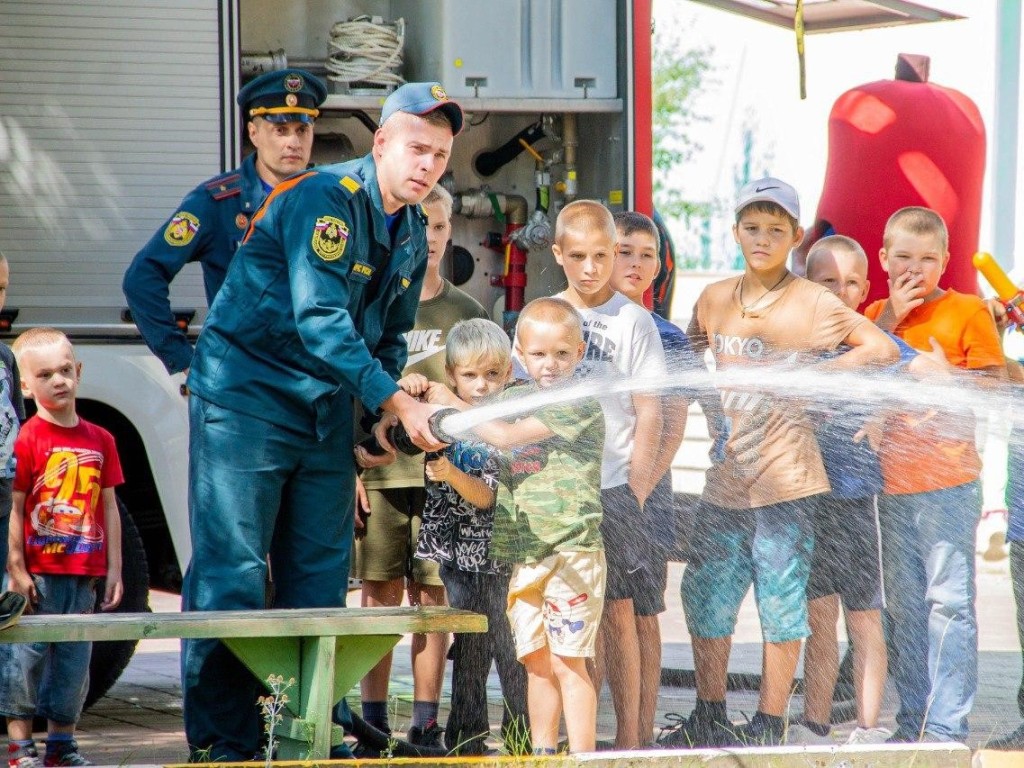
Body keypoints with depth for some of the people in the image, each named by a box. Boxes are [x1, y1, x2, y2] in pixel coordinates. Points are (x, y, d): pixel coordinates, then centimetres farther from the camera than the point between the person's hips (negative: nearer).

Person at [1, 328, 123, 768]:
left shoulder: (100, 440, 8)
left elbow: (109, 508, 12)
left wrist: (113, 569, 9)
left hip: (84, 575, 5)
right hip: (37, 573, -5)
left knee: (74, 658, 11)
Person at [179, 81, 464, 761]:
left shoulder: (413, 231, 10)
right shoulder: (324, 200, -18)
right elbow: (319, 318, -26)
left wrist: (380, 420, 6)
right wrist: (396, 402, -29)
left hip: (326, 410, 8)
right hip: (247, 394, -8)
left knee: (320, 578, 5)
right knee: (232, 573, -10)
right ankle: (224, 741, -10)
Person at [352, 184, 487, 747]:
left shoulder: (465, 313, 11)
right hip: (380, 468, -1)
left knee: (432, 595, 1)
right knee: (380, 593, 0)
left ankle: (425, 721, 6)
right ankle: (373, 718, 6)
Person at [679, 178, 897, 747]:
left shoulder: (812, 303, -5)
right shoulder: (715, 300, 11)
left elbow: (883, 349, -11)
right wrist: (717, 414, 10)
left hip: (786, 480, -5)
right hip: (726, 477, 5)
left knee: (781, 603, 0)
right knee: (705, 596, 8)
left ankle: (770, 725, 9)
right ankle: (710, 719, 21)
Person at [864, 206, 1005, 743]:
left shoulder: (966, 311, 1)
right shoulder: (877, 314, 13)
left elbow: (994, 383, -2)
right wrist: (888, 321, -5)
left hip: (949, 479, -5)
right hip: (893, 477, 5)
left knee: (949, 601, -9)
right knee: (902, 606, 9)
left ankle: (947, 725, -10)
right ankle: (911, 723, 15)